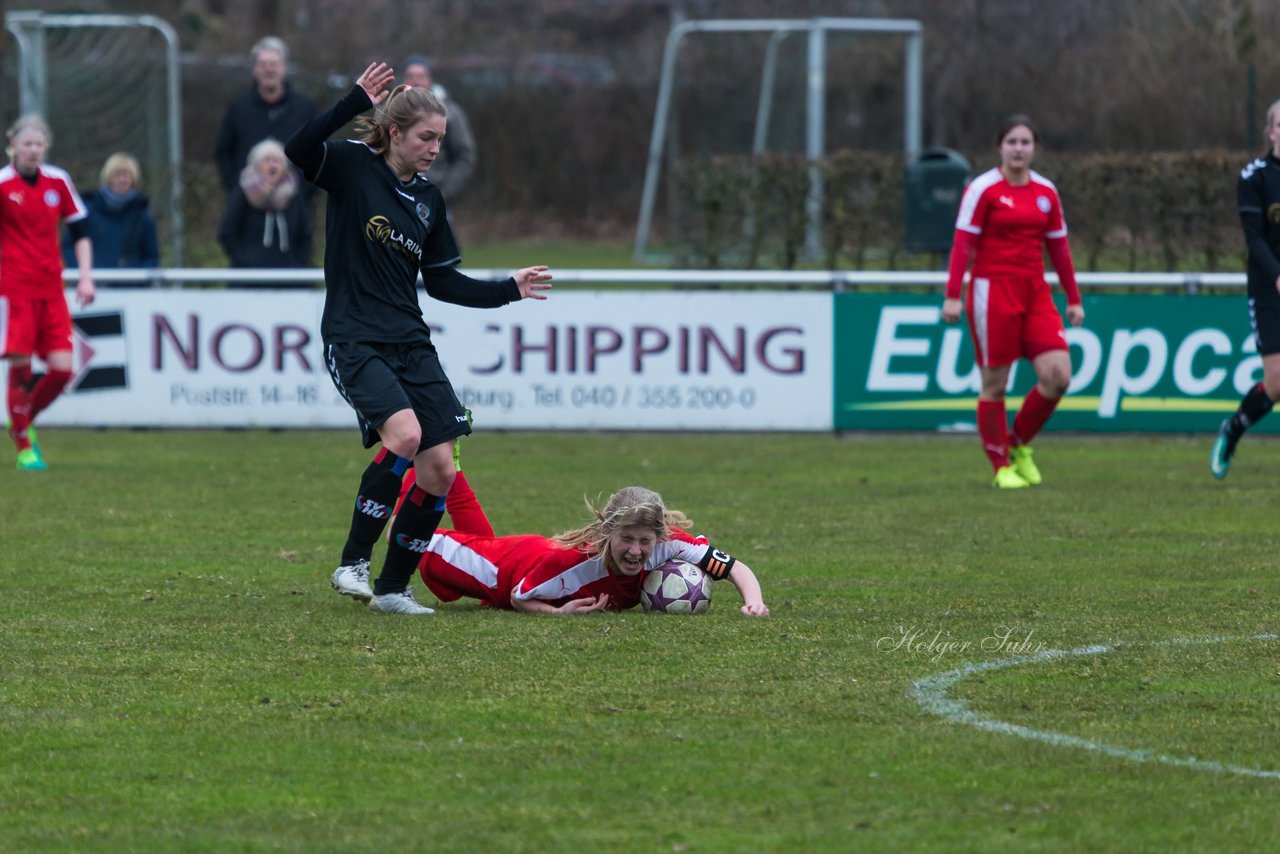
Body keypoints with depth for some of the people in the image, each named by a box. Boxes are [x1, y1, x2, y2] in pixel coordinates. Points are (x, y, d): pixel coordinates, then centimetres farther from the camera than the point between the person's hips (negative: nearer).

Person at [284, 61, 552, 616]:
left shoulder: (428, 199, 13)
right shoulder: (352, 168, -4)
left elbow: (441, 282, 19)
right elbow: (298, 150, -25)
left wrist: (508, 291, 13)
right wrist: (356, 103, -31)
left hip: (410, 343, 7)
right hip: (354, 339, -6)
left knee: (440, 470, -3)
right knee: (405, 433, -28)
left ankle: (393, 588, 12)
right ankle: (353, 562, -14)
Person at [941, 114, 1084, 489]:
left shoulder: (1046, 192, 10)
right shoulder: (983, 189, -5)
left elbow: (1059, 247, 15)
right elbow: (962, 244, -8)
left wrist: (1074, 299, 14)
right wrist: (952, 295, -15)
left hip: (1035, 290, 5)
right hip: (992, 290, -5)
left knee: (1058, 376, -7)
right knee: (995, 384, -2)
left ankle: (1020, 444, 15)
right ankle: (1001, 466, 11)